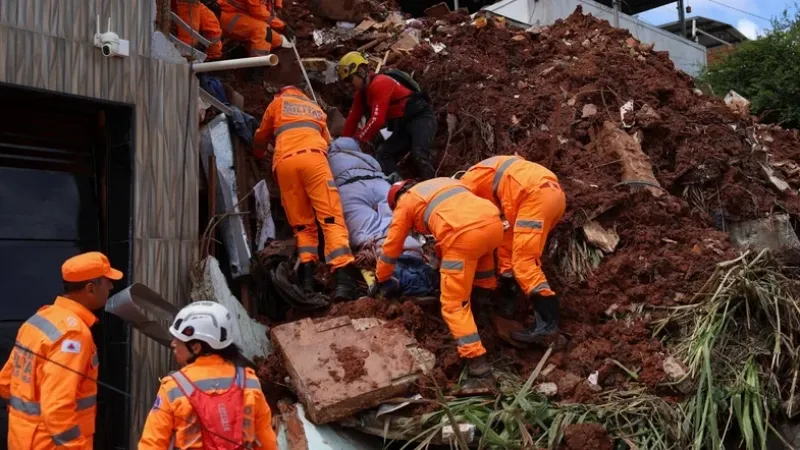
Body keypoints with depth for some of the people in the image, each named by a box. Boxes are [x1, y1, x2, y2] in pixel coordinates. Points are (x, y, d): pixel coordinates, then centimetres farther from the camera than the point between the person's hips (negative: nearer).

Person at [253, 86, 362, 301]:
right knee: (331, 218, -13)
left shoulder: (277, 103, 32)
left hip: (285, 161, 0)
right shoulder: (315, 107, 36)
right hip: (313, 156, 0)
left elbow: (260, 138, 42)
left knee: (301, 224, 8)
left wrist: (258, 154, 63)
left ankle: (307, 274, -13)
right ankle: (344, 278, -31)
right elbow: (328, 140, 42)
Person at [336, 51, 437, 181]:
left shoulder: (380, 83, -19)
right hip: (403, 125, 10)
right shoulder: (362, 93, 12)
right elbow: (353, 119, 15)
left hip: (421, 118, -10)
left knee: (418, 154, -31)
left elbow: (377, 119, -25)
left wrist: (357, 140, -18)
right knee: (383, 155, -3)